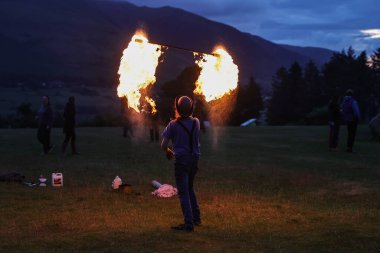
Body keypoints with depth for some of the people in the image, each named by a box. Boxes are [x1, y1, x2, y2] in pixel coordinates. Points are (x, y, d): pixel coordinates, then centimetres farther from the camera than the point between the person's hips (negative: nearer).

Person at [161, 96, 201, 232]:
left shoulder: (173, 125, -11)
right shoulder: (196, 122, 1)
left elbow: (163, 145, -10)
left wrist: (168, 151, 14)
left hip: (181, 160, -5)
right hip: (194, 159, 5)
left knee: (183, 193, -3)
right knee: (190, 189, 22)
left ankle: (189, 223, -8)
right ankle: (196, 218, 25)